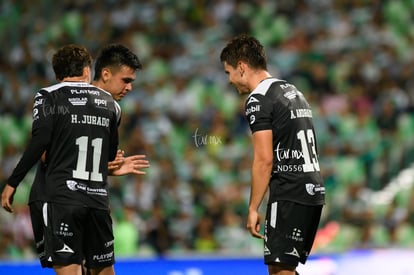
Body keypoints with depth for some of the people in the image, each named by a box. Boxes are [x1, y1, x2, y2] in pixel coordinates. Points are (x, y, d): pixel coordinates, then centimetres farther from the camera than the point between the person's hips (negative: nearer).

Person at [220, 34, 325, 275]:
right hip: (313, 191, 9)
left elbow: (264, 159, -15)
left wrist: (253, 208, -11)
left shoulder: (259, 100, -9)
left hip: (289, 196, -9)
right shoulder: (292, 91, 19)